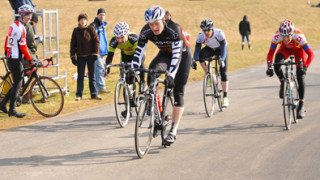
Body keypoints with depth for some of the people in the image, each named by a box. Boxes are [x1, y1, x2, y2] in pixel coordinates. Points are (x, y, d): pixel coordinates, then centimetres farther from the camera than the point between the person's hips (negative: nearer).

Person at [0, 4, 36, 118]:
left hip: (11, 58, 10)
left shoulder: (14, 25, 14)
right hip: (16, 60, -10)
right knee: (17, 84, -5)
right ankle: (12, 110, -3)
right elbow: (23, 46, -19)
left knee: (17, 83, 15)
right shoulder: (20, 27, -16)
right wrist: (30, 59, -13)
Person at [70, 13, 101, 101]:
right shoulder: (76, 31, 4)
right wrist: (72, 56, 1)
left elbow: (96, 41, 0)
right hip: (80, 57, 1)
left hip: (90, 56, -1)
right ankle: (79, 95, 8)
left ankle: (94, 94, 13)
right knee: (80, 76, 2)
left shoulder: (91, 29, 0)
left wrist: (95, 53, -6)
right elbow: (73, 44, 7)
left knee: (92, 76, 6)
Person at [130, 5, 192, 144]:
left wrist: (171, 75, -49)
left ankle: (173, 131, -8)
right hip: (165, 54, 4)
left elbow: (177, 54, -39)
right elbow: (139, 52, -21)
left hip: (183, 54, -3)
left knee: (178, 93, -10)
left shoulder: (174, 29, -34)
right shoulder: (146, 32, -21)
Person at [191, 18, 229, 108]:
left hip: (220, 49, -2)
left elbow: (223, 47, -38)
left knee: (223, 72, -13)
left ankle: (225, 97, -6)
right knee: (201, 54, -33)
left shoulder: (219, 33, -34)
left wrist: (222, 59, -54)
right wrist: (194, 60, -45)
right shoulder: (201, 36, -27)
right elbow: (197, 49, -29)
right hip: (210, 49, 2)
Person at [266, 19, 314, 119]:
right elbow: (270, 53, -29)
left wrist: (305, 67, -52)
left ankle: (301, 105, 2)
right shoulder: (277, 36, -35)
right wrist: (269, 67, -45)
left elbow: (311, 54, -39)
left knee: (300, 76, -11)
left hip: (299, 49, -2)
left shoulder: (299, 36, -41)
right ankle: (283, 83, -2)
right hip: (285, 49, 2)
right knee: (277, 63, -30)